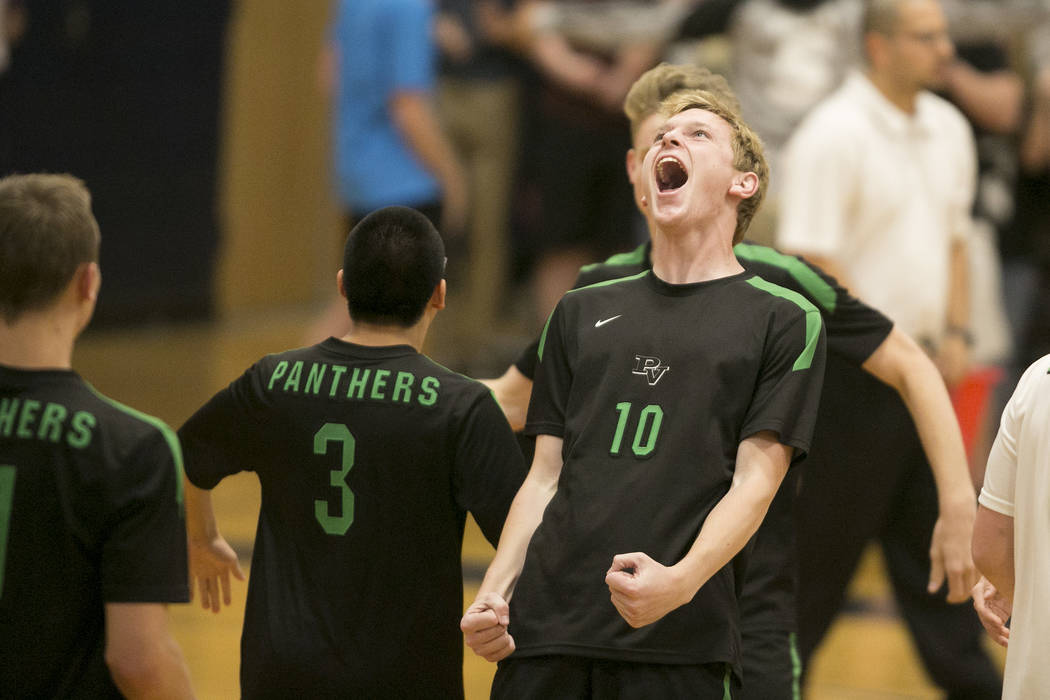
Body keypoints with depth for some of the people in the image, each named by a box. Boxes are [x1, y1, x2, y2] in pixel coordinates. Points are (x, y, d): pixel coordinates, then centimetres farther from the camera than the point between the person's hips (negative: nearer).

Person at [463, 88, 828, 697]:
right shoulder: (581, 314, 19)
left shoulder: (785, 319, 5)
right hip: (545, 625, 4)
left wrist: (681, 580, -20)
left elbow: (755, 482, -4)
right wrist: (494, 594, 2)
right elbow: (547, 477, 17)